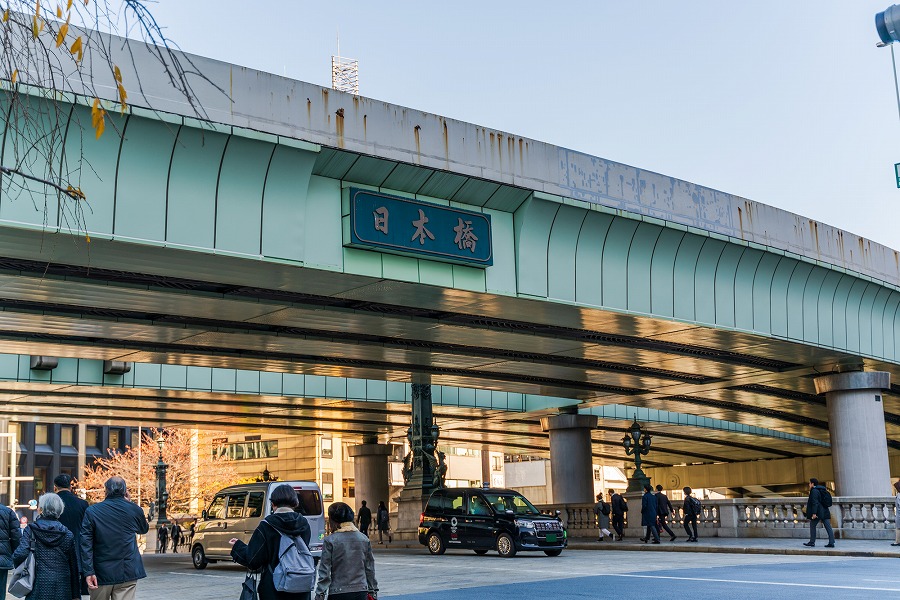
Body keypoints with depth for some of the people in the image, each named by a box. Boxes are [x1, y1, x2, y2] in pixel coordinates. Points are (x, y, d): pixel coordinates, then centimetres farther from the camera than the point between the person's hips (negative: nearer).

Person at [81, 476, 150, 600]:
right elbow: (144, 529, 21)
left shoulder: (92, 511, -3)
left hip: (101, 573, 0)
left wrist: (88, 571, -8)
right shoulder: (134, 509, 0)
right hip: (128, 573, 0)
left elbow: (86, 544, -8)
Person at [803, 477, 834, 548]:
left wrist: (814, 513, -22)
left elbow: (815, 503, -19)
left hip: (818, 512, -8)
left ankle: (812, 542, 10)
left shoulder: (814, 491, -12)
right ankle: (831, 542, -3)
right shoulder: (822, 490, 17)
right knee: (828, 527, 1)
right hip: (825, 512, 8)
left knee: (812, 526, 6)